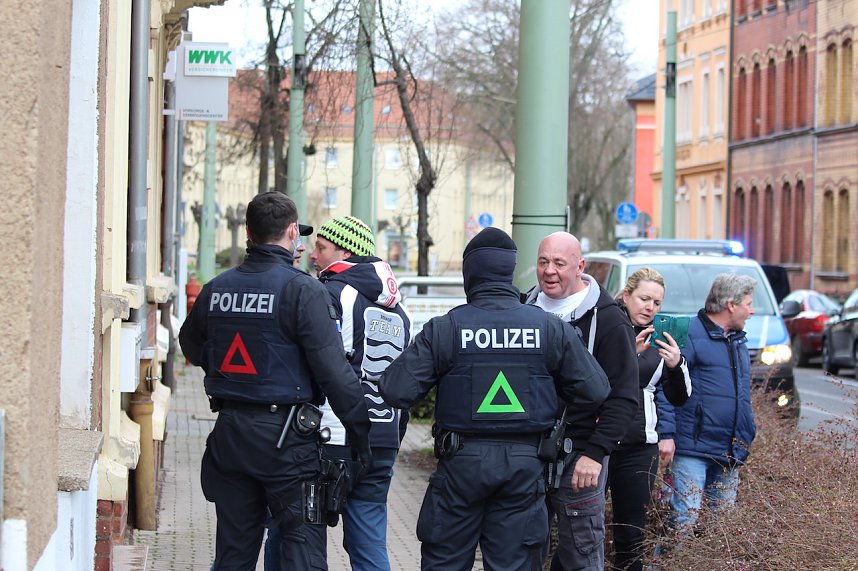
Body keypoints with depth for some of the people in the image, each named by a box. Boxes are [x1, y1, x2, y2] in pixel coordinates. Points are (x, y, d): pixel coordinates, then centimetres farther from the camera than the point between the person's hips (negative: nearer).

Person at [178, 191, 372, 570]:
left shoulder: (216, 289, 5)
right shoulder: (302, 290, -12)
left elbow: (192, 348, 21)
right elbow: (333, 369, -15)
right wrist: (359, 426, -7)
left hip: (230, 431, 6)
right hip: (285, 434, -5)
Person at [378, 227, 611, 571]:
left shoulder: (442, 329, -7)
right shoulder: (551, 329, -1)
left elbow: (397, 392, -11)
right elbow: (595, 391, 0)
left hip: (461, 462, -1)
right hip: (525, 463, 2)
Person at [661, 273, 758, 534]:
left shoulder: (738, 340, 19)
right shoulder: (689, 333, -9)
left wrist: (748, 433, 20)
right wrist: (666, 435, -20)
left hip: (730, 452, 8)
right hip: (693, 449, -8)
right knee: (684, 519, -12)